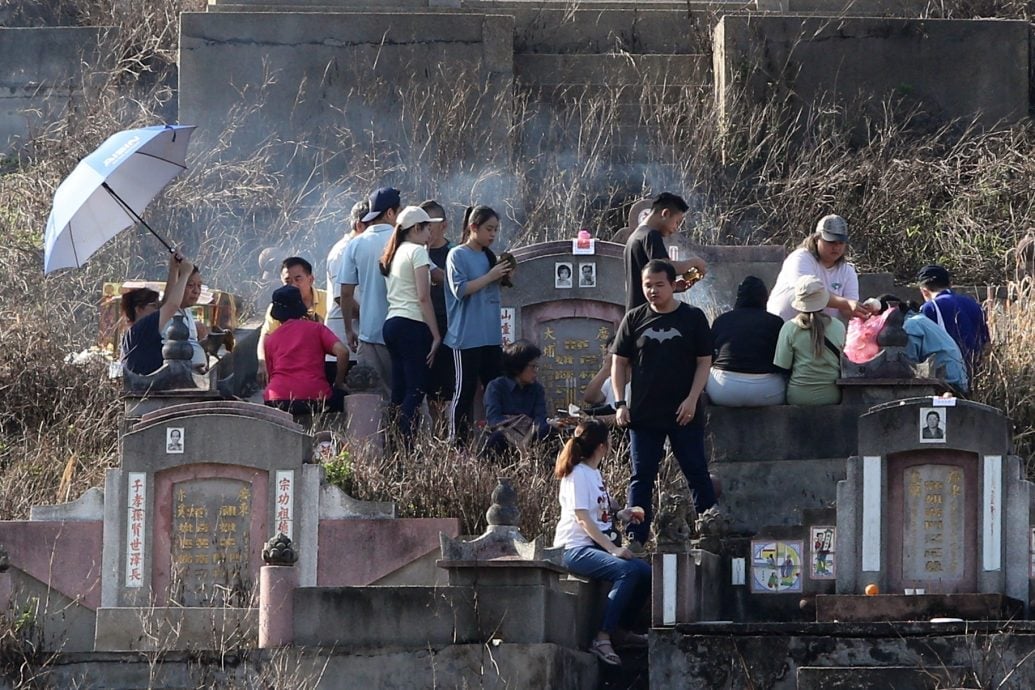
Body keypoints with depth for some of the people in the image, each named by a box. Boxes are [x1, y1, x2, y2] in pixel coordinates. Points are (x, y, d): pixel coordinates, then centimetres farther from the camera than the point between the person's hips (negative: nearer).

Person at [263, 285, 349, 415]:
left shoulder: (269, 340, 16)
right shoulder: (316, 328, 9)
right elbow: (342, 352, -4)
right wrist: (339, 383, 8)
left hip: (277, 401, 1)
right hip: (315, 399, -1)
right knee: (341, 395, 26)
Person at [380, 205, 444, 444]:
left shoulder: (395, 254, 20)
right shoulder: (417, 251, -5)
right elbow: (423, 297, -12)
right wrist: (436, 335, -11)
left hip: (391, 323, 9)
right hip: (413, 325, -9)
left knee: (399, 391, 9)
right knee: (416, 390, -10)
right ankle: (408, 448, -17)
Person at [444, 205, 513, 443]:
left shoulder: (489, 256, 15)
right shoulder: (457, 255, -6)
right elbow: (460, 289, -17)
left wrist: (502, 278, 3)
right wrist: (491, 276, -17)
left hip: (491, 336, 7)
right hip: (467, 336, -7)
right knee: (465, 391, -5)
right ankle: (457, 442, -1)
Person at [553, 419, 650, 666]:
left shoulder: (595, 473, 17)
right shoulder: (578, 475, -11)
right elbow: (583, 519, -18)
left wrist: (621, 514, 10)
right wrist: (613, 549, -23)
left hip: (598, 546, 9)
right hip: (576, 549, -9)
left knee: (645, 571, -5)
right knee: (627, 571, -29)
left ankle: (622, 630, 6)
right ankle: (602, 639, -30)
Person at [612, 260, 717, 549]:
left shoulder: (693, 318, 1)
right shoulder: (635, 319, 5)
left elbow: (704, 362, 1)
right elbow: (619, 363, 9)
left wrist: (692, 400, -10)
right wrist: (620, 403, 0)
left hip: (684, 414, -2)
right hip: (643, 414, 2)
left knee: (697, 475, 2)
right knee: (641, 478, 3)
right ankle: (635, 540, 6)